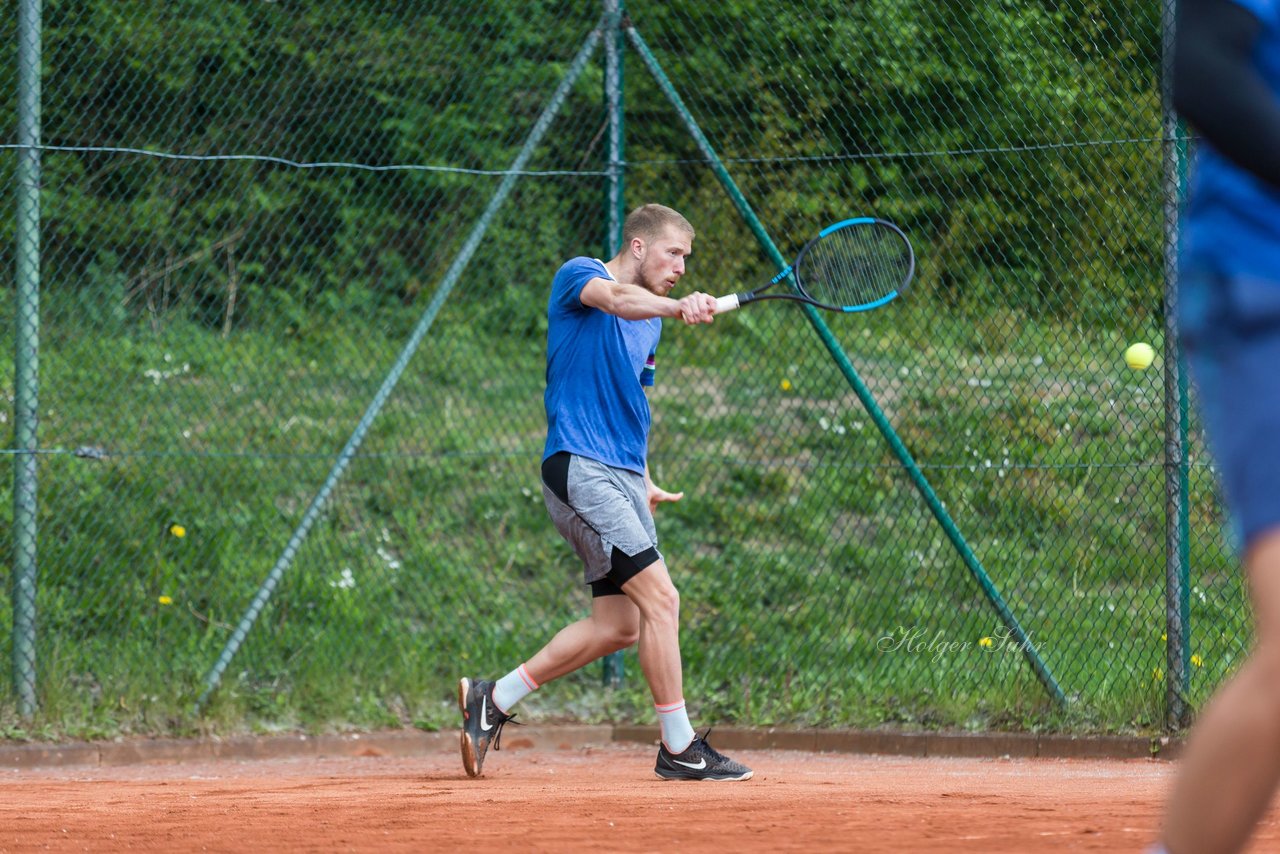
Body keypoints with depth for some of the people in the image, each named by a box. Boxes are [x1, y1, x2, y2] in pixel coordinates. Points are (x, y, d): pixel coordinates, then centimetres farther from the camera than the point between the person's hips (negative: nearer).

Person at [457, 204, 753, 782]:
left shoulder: (650, 322, 20)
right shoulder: (578, 276, -4)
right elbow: (618, 298, -29)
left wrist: (644, 482, 20)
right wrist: (678, 306, -47)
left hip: (623, 476, 9)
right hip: (579, 468, -9)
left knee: (617, 625, 7)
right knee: (660, 598, -15)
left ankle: (493, 700, 17)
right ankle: (679, 749, -9)